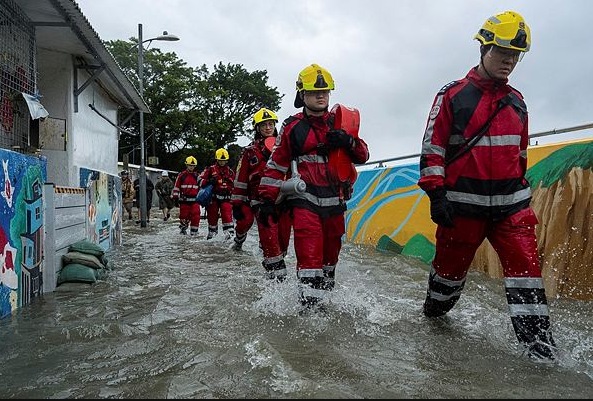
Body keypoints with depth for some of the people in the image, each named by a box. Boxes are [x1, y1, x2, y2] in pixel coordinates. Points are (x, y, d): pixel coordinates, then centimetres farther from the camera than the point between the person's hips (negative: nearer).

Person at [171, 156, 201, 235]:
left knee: (196, 216, -7)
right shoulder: (182, 175, 3)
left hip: (195, 200, 1)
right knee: (184, 216, 3)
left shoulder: (197, 176, 10)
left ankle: (194, 231, 1)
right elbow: (176, 187, 5)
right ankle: (182, 229, 23)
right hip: (184, 200, -1)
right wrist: (175, 196, 0)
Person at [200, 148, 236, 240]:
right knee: (212, 215, 6)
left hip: (226, 197, 1)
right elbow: (201, 180, -1)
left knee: (227, 214, -15)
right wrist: (208, 182, -19)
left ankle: (229, 231, -17)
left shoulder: (230, 171, 13)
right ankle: (212, 232, 23)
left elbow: (234, 184, 23)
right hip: (213, 197, -1)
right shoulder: (211, 169, 3)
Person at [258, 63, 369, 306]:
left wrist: (349, 142, -10)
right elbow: (276, 164, 5)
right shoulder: (292, 127, 4)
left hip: (334, 199, 4)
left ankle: (327, 292, 34)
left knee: (331, 250, 15)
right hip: (304, 198, -4)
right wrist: (267, 199, 0)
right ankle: (310, 304, -12)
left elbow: (363, 156, 12)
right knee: (310, 254, -16)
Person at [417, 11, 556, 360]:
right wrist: (436, 194, -13)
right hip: (463, 203, -3)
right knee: (450, 268, 10)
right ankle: (432, 316, 36)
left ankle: (539, 345, 1)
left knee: (526, 267, -6)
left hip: (511, 203, 4)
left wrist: (523, 193, 22)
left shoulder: (517, 101, 13)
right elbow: (433, 147, -6)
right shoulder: (453, 95, -2)